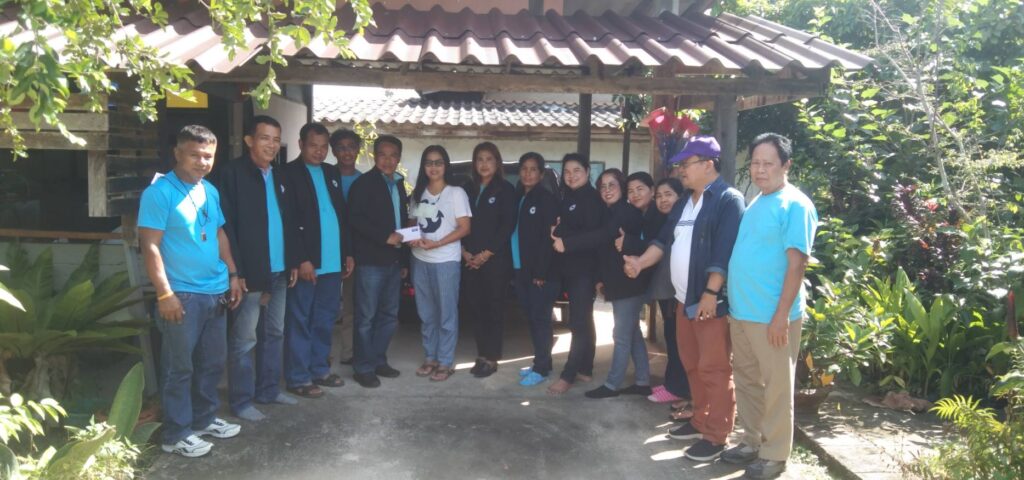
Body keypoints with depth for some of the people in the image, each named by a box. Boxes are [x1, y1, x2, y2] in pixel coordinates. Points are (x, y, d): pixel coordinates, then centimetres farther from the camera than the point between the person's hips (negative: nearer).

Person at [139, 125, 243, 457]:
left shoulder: (211, 191, 10)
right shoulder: (159, 192, -12)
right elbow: (150, 246, -15)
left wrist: (233, 274, 15)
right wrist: (164, 294, -18)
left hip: (216, 292, 7)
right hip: (182, 295, -7)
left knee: (212, 364, 16)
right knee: (179, 367, 3)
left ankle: (204, 419, 32)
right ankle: (176, 434, 16)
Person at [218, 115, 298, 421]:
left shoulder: (278, 174, 12)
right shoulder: (233, 172, -9)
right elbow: (227, 225, -14)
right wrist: (237, 271, -18)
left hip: (279, 270, 7)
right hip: (250, 271, -7)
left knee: (274, 333, 15)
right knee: (244, 339, 2)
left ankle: (268, 390, 28)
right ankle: (241, 401, 13)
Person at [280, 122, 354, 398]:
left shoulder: (332, 173, 15)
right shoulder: (289, 173, -5)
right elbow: (289, 221, -12)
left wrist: (348, 252, 12)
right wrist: (301, 260, -17)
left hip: (332, 261, 7)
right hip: (307, 263, -6)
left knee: (325, 321, 14)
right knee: (300, 322, 3)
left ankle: (320, 370, 26)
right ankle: (298, 378, 11)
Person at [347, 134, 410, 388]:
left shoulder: (399, 185, 17)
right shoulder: (364, 183, -5)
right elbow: (356, 219, -16)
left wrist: (404, 260, 15)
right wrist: (385, 237, -19)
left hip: (394, 261, 7)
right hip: (371, 261, -7)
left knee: (389, 315, 12)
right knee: (366, 317, -1)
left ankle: (378, 360, 24)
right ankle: (363, 367, 8)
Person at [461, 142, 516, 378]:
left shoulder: (506, 190, -1)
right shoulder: (467, 189, 12)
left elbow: (508, 226, -8)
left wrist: (486, 254, -11)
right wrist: (465, 252, -4)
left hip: (496, 259, -4)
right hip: (471, 259, 4)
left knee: (494, 307, 0)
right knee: (474, 307, 5)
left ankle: (492, 358, 7)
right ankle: (482, 355, 16)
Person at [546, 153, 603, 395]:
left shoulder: (592, 198, -7)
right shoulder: (567, 199, 17)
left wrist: (565, 240, -14)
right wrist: (555, 234, -4)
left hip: (584, 269, -8)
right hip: (568, 269, 8)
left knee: (578, 322, -6)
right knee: (583, 320, 13)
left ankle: (568, 376, -5)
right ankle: (585, 370, 20)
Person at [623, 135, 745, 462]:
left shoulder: (728, 199, -12)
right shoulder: (685, 201, 15)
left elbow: (724, 252, -19)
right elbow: (665, 240, 17)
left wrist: (710, 293, -22)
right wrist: (641, 263, 3)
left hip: (712, 301, -9)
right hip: (684, 298, 9)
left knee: (714, 370, -2)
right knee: (692, 366, 17)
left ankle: (716, 437, 8)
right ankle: (700, 422, 31)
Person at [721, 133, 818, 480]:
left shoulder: (795, 205, -11)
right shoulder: (755, 204, 13)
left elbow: (796, 264, -16)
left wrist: (782, 315, -19)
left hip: (772, 316, -8)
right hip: (741, 312, 8)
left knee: (776, 388, 5)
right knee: (746, 381, 16)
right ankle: (752, 442, 30)